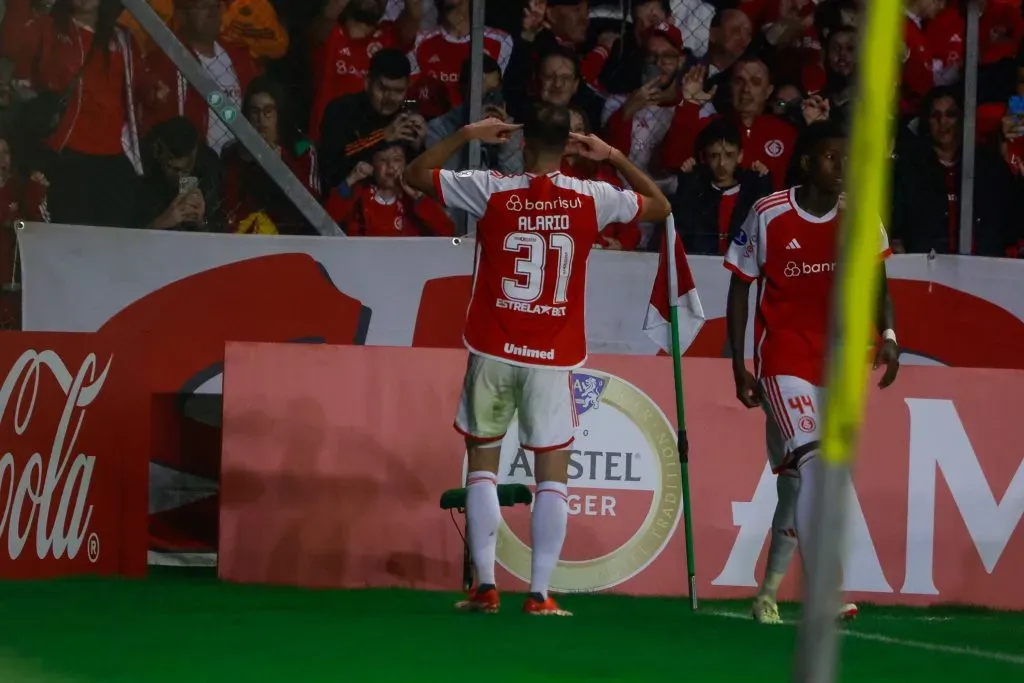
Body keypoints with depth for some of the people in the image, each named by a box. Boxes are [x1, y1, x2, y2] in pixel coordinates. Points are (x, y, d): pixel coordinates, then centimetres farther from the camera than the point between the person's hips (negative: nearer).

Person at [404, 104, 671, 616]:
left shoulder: (492, 191, -6)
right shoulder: (590, 200, -4)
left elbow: (414, 174, 5)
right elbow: (659, 206, 13)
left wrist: (467, 135, 10)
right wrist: (613, 156, 15)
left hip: (493, 352, 0)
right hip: (554, 358, 0)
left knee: (483, 462, 11)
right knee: (552, 473, 4)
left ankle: (484, 586, 4)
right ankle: (539, 593, -4)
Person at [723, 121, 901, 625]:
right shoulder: (768, 216, -7)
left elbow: (876, 286, 5)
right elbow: (739, 290, 2)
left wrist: (888, 333, -16)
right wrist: (738, 366, -1)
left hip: (836, 365, 4)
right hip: (782, 361, -4)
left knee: (796, 480, 12)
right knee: (813, 461, -23)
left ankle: (769, 590, 30)